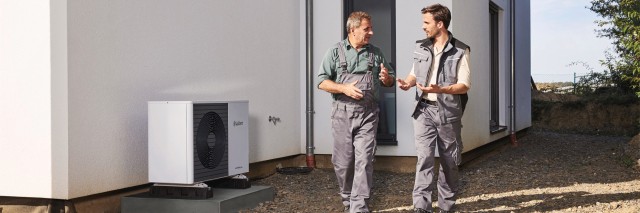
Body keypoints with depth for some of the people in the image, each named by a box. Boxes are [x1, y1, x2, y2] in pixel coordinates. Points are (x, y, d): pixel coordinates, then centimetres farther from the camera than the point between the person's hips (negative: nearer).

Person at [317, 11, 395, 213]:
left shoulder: (375, 53, 10)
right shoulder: (335, 52, 2)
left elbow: (390, 80, 17)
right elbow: (322, 82, -2)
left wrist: (387, 78, -6)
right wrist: (344, 88, -16)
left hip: (368, 113, 1)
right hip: (342, 112, -1)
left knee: (364, 160, -8)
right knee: (343, 160, 6)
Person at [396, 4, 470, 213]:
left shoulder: (460, 51, -7)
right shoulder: (421, 47, 7)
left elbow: (464, 85, -11)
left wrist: (439, 89, -26)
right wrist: (409, 82, -6)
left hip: (448, 112, -2)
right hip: (424, 109, 2)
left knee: (449, 161, 9)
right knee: (424, 157, -10)